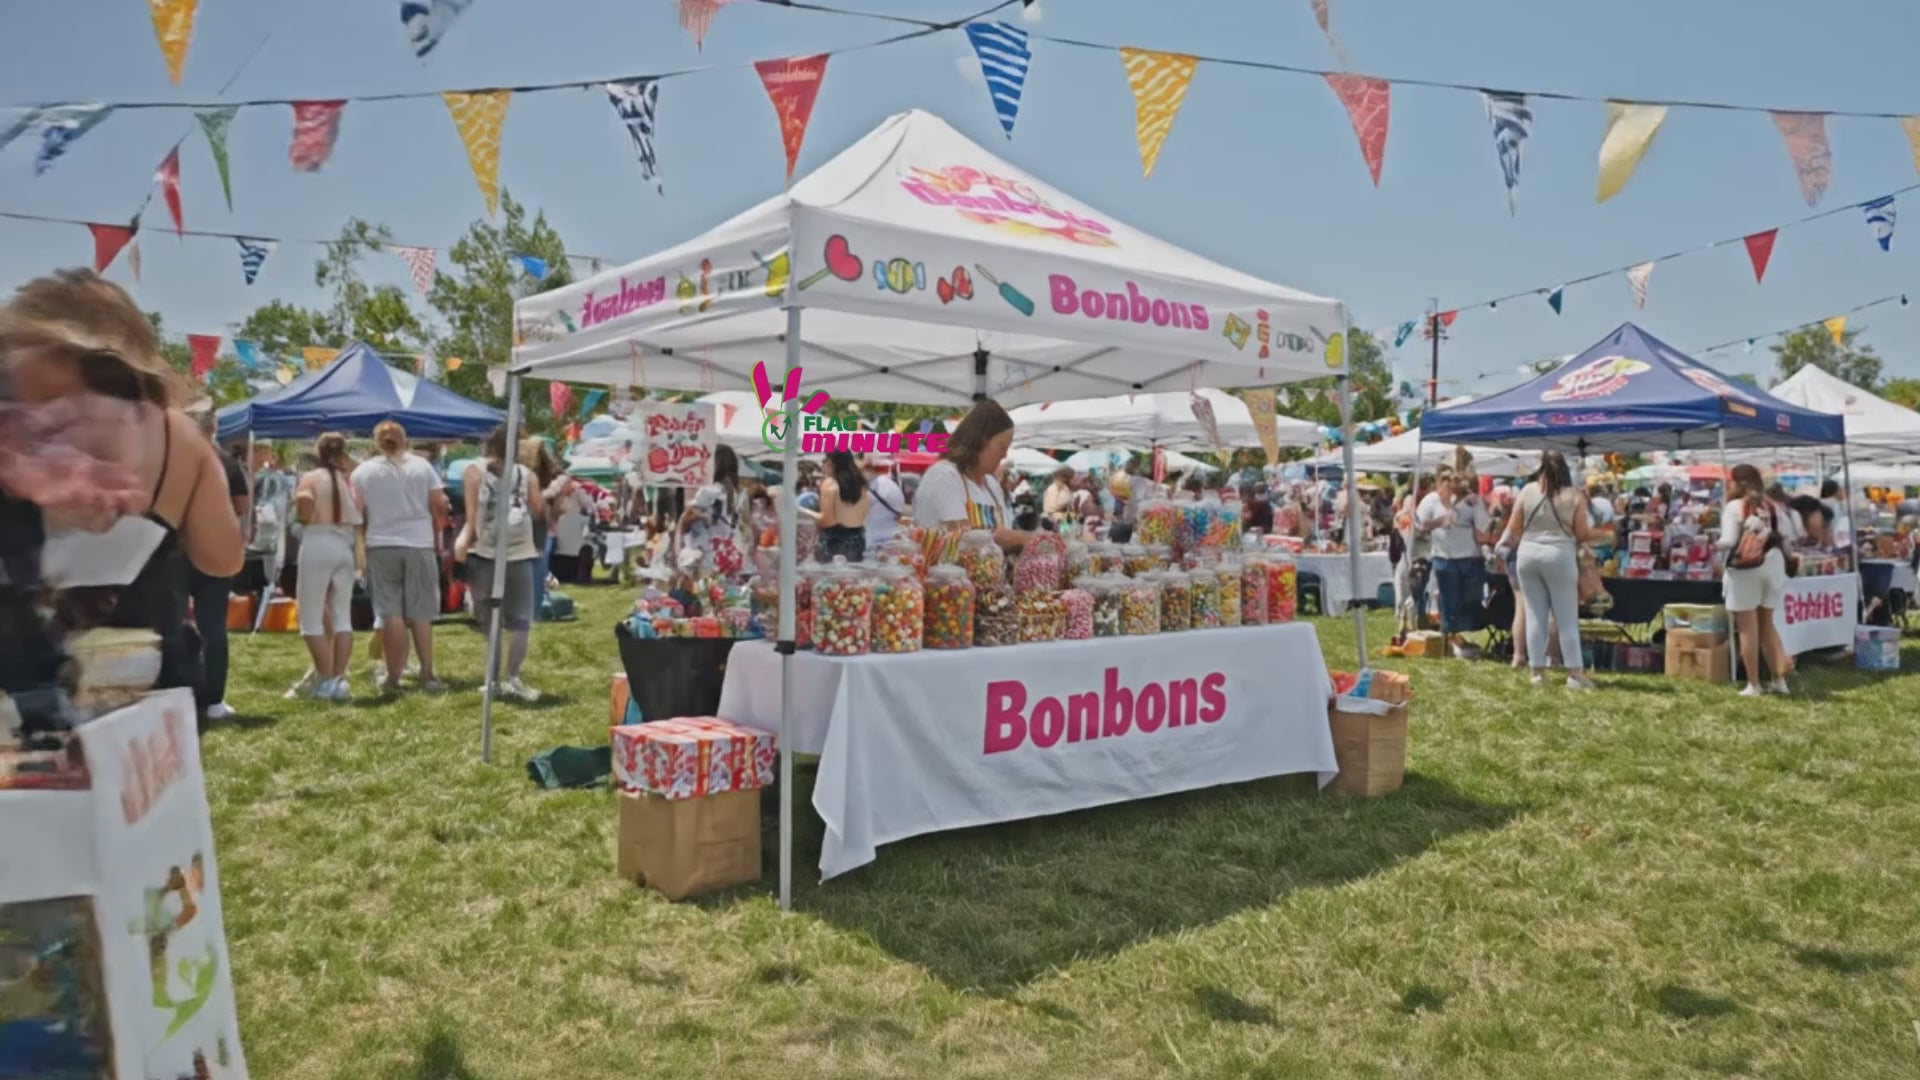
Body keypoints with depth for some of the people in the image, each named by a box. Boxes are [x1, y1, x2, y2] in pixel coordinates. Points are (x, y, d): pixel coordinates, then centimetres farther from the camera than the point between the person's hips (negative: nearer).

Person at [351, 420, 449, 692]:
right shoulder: (421, 466, 2)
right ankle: (427, 674, 2)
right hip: (419, 545, 0)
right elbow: (440, 505, -1)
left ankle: (394, 676, 6)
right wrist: (435, 532, 15)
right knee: (420, 613, 5)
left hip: (381, 547, 0)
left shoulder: (363, 471, 1)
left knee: (390, 613, 4)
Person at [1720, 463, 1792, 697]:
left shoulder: (1735, 506, -10)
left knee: (1747, 628, 2)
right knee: (1767, 624, 18)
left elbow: (1728, 541, -16)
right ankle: (1779, 679, 17)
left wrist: (1716, 544, 4)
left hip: (1745, 569, -6)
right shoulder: (1771, 506, 7)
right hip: (1772, 565, 6)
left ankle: (1753, 684, 5)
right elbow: (1782, 539, 5)